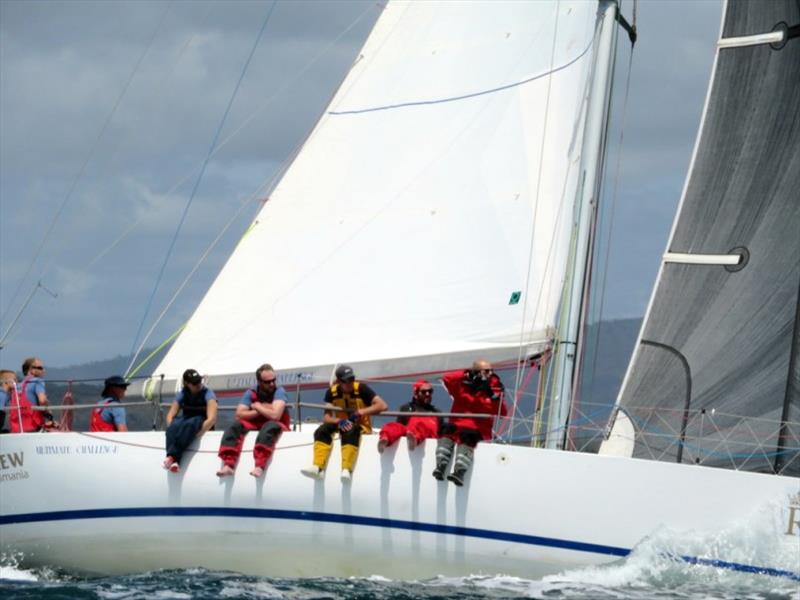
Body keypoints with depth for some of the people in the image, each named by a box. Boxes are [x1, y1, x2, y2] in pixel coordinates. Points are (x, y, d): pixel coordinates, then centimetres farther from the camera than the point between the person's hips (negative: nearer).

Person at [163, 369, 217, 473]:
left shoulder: (207, 394, -7)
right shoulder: (182, 394, 7)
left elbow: (212, 418, -19)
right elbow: (170, 415, 2)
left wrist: (198, 434, -29)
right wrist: (172, 430, -18)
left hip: (202, 424, -4)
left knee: (189, 424, -39)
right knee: (175, 424, -33)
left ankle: (172, 456, -52)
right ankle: (173, 460, -52)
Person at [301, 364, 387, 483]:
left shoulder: (361, 388, -12)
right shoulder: (332, 392, -3)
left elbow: (382, 405, -20)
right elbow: (326, 417, -10)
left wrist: (361, 412, -28)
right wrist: (339, 421, -31)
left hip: (360, 425, -4)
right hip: (341, 425, 4)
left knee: (350, 433, -38)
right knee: (322, 431, -26)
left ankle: (347, 470, -49)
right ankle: (317, 467, -38)